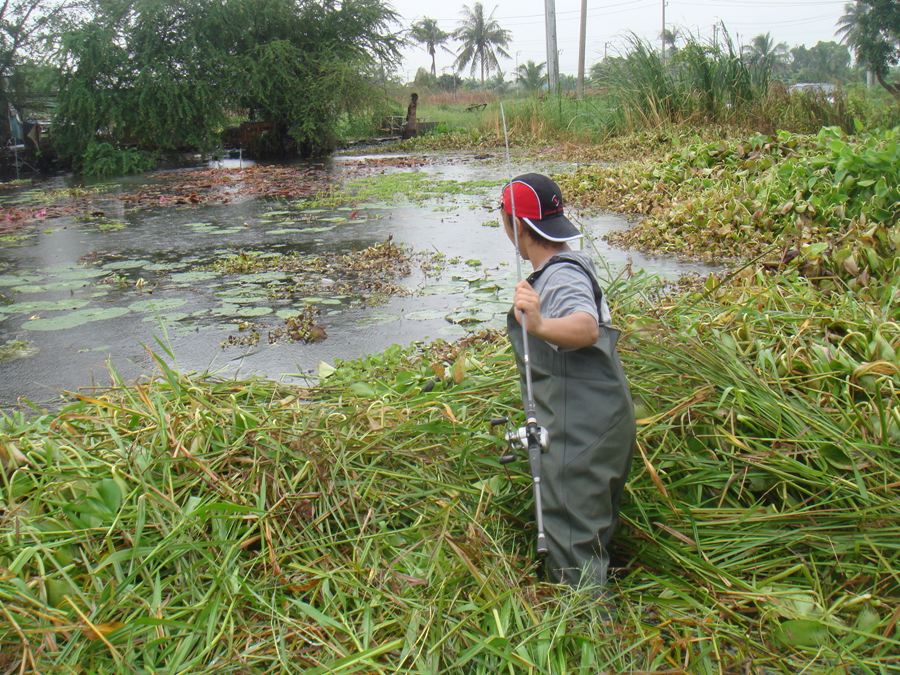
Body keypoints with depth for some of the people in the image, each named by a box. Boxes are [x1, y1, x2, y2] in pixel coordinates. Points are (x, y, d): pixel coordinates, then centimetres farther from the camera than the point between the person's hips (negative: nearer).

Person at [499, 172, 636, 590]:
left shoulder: (562, 278, -21)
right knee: (593, 531, 24)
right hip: (601, 422, 11)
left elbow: (585, 328, -43)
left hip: (582, 431, -11)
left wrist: (541, 326, -61)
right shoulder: (572, 266, 11)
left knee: (573, 545, -5)